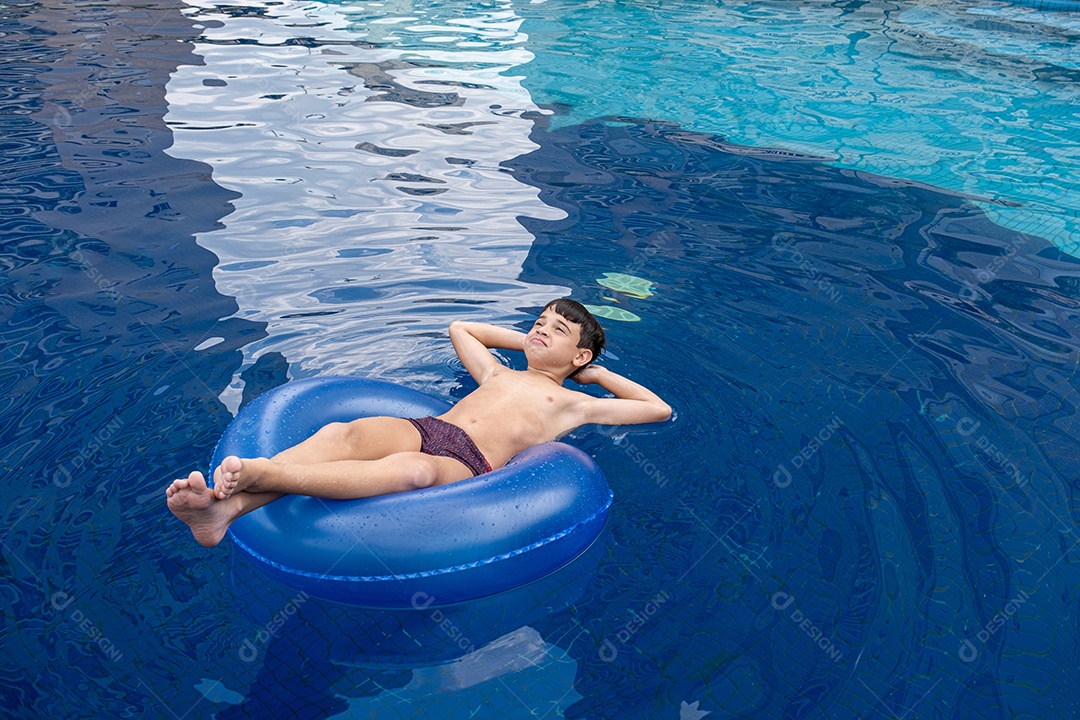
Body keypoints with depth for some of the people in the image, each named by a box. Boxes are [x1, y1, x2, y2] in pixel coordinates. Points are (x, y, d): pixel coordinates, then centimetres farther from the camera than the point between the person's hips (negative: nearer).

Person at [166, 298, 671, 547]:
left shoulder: (572, 403, 22)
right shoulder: (499, 374, 34)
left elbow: (659, 409, 21)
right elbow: (458, 328, 50)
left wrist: (598, 373, 28)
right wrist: (527, 342, 46)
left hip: (466, 463, -4)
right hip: (421, 429, 5)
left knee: (414, 469, -42)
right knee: (342, 433, -30)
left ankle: (263, 473, -56)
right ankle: (224, 507, -50)